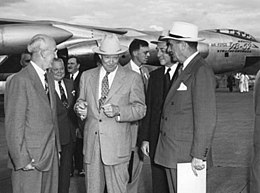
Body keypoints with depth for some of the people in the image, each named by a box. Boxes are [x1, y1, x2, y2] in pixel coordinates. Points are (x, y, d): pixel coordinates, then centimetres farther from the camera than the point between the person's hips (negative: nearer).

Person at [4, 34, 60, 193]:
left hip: (50, 155, 7)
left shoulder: (49, 78, 11)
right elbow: (14, 125, -15)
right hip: (30, 158, -7)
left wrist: (57, 147, 15)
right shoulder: (20, 80, -14)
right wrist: (22, 160, -15)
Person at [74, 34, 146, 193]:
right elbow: (81, 101, 18)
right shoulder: (87, 76, 13)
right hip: (91, 143, 3)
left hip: (117, 145, -3)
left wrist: (117, 111, -19)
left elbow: (140, 109, -1)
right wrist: (80, 108, -6)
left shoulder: (133, 78, 2)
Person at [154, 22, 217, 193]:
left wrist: (199, 155, -19)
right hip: (170, 153, 9)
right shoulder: (184, 69, 14)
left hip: (186, 153, -9)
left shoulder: (202, 72, -16)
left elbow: (207, 118, -20)